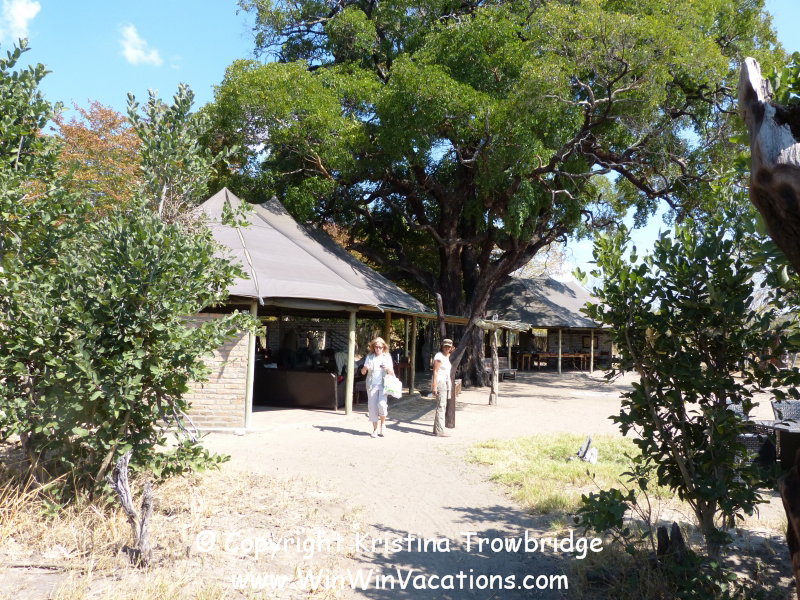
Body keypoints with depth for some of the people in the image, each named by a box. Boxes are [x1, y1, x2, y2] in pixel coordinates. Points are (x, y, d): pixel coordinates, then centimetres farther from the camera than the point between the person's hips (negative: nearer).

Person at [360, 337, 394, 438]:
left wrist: (388, 369, -16)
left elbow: (392, 374, 5)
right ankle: (375, 429, 11)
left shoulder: (387, 357, 6)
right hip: (372, 385, 2)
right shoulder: (369, 357, 9)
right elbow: (363, 372, 8)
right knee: (372, 406, -1)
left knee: (382, 404, -19)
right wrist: (365, 368, -14)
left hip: (383, 385, -2)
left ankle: (383, 424, 6)